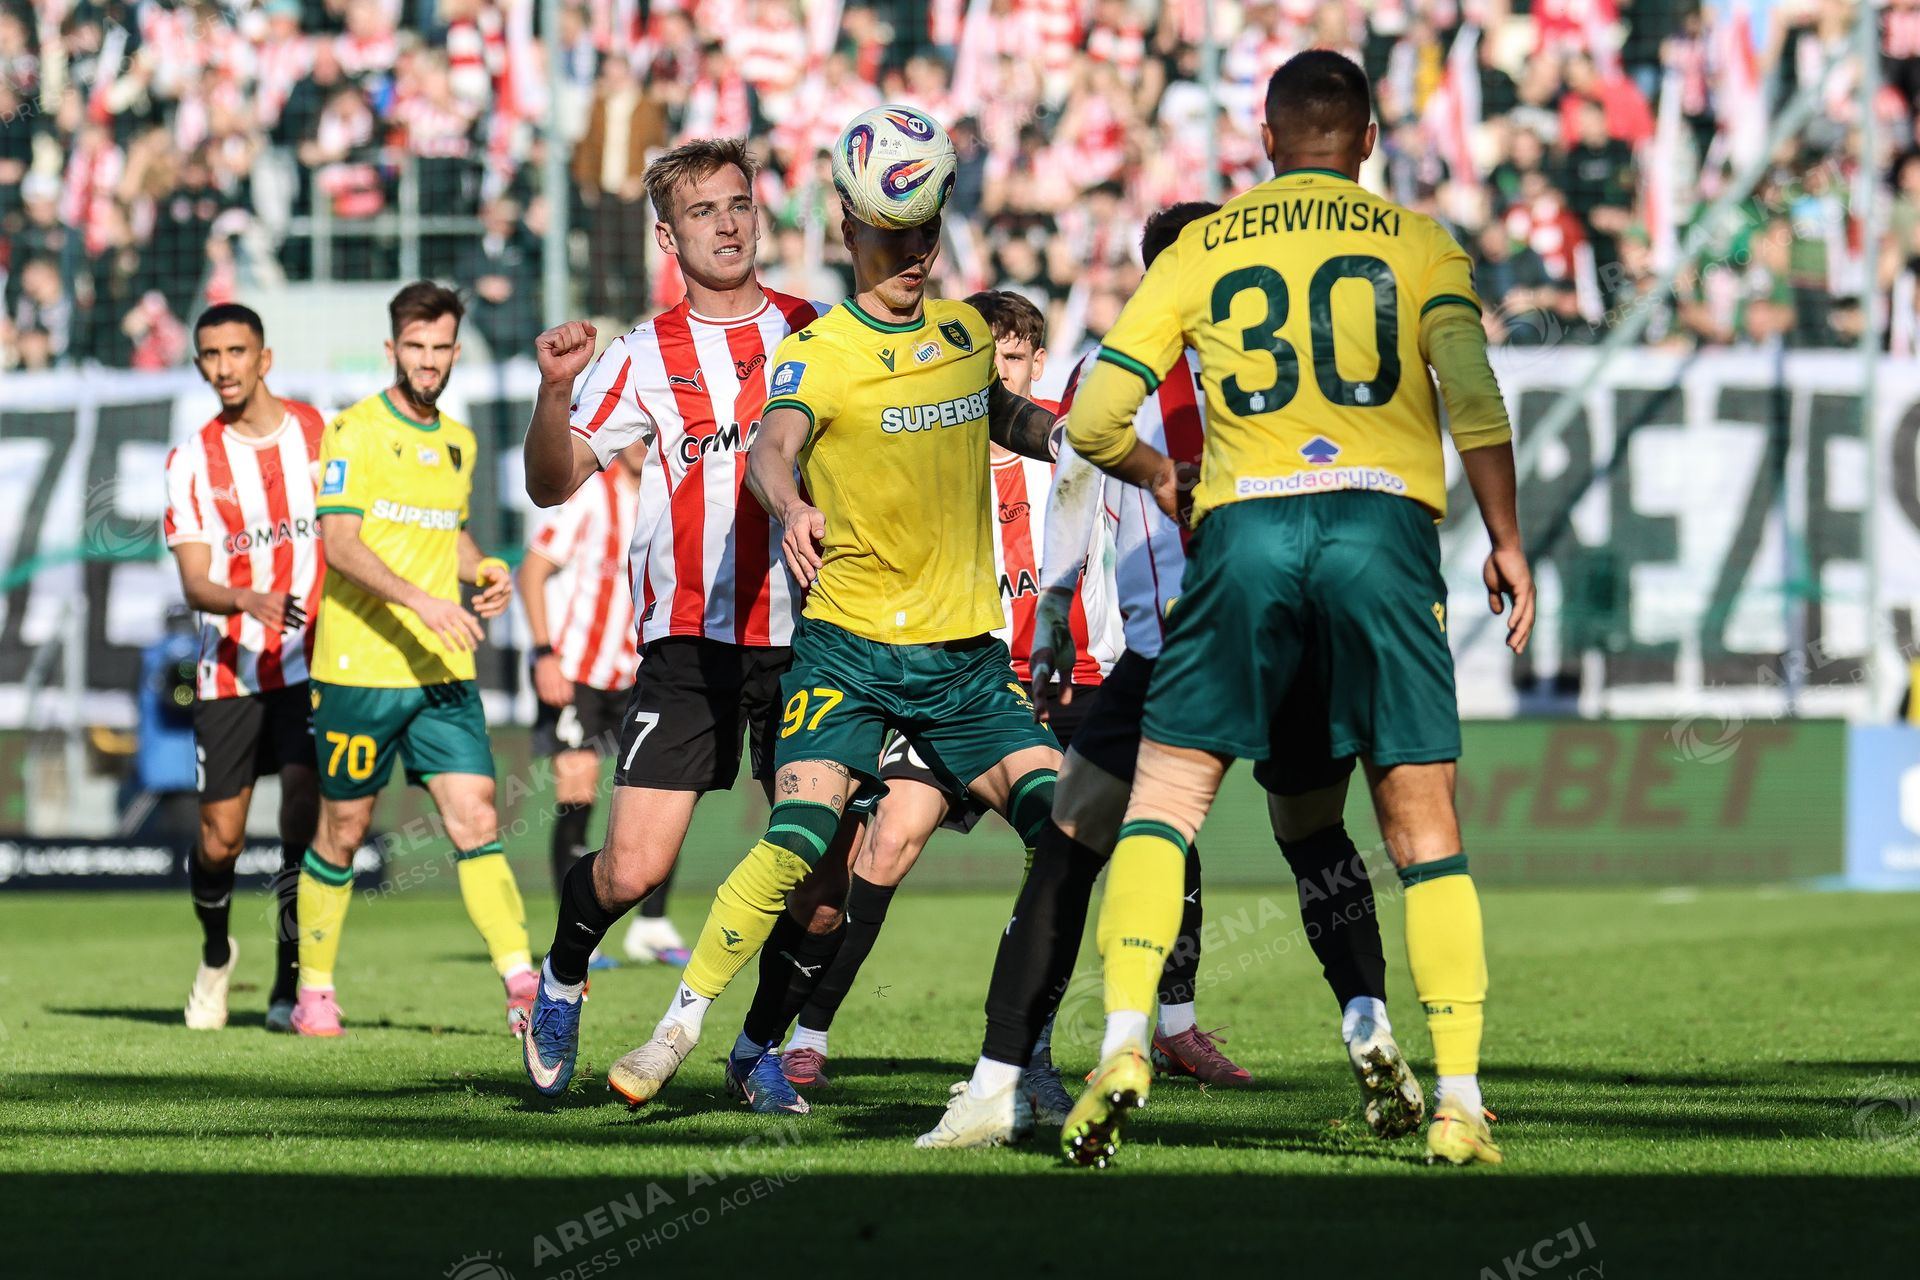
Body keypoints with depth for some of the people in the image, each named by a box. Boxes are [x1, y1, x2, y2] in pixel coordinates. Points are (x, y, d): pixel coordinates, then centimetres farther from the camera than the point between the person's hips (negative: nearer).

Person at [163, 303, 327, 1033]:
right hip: (229, 672, 0)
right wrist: (247, 601, -29)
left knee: (306, 823, -12)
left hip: (312, 664, 0)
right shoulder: (192, 464, 1)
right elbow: (194, 582, -8)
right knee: (219, 839, 0)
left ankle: (290, 985, 1)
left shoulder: (320, 433, 3)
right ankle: (215, 957, 29)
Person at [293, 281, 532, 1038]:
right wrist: (420, 600, -26)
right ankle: (314, 990, 20)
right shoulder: (355, 430, -6)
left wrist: (484, 570, 8)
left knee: (475, 821, -8)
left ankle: (523, 986, -17)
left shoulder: (459, 442, 15)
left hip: (443, 670, 5)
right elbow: (338, 543, -15)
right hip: (359, 667, -5)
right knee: (343, 829, 5)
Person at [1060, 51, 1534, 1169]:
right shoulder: (1418, 242, 11)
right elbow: (1474, 395, -4)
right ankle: (1460, 1101, -1)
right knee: (1425, 828, 4)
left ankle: (1125, 1044, -10)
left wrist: (1158, 475, 30)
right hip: (1384, 522, 0)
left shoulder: (1200, 249, 14)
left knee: (1164, 798, 8)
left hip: (1244, 526, 1)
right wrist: (1507, 539, 3)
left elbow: (1094, 421, 11)